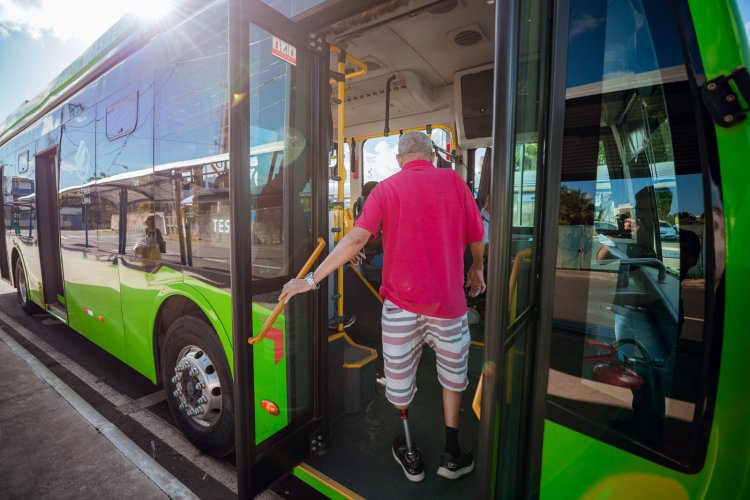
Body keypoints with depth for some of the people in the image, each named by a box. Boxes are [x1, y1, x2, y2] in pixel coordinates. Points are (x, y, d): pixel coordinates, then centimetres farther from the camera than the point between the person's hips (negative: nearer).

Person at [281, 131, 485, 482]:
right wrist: (476, 268, 25)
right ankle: (452, 454, 31)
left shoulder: (387, 187, -1)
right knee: (453, 372, 22)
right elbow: (477, 237, 4)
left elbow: (356, 239, -13)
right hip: (448, 298, 1)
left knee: (400, 376, 17)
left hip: (401, 298, 0)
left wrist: (311, 280, -9)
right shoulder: (453, 181, 2)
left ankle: (409, 454, 35)